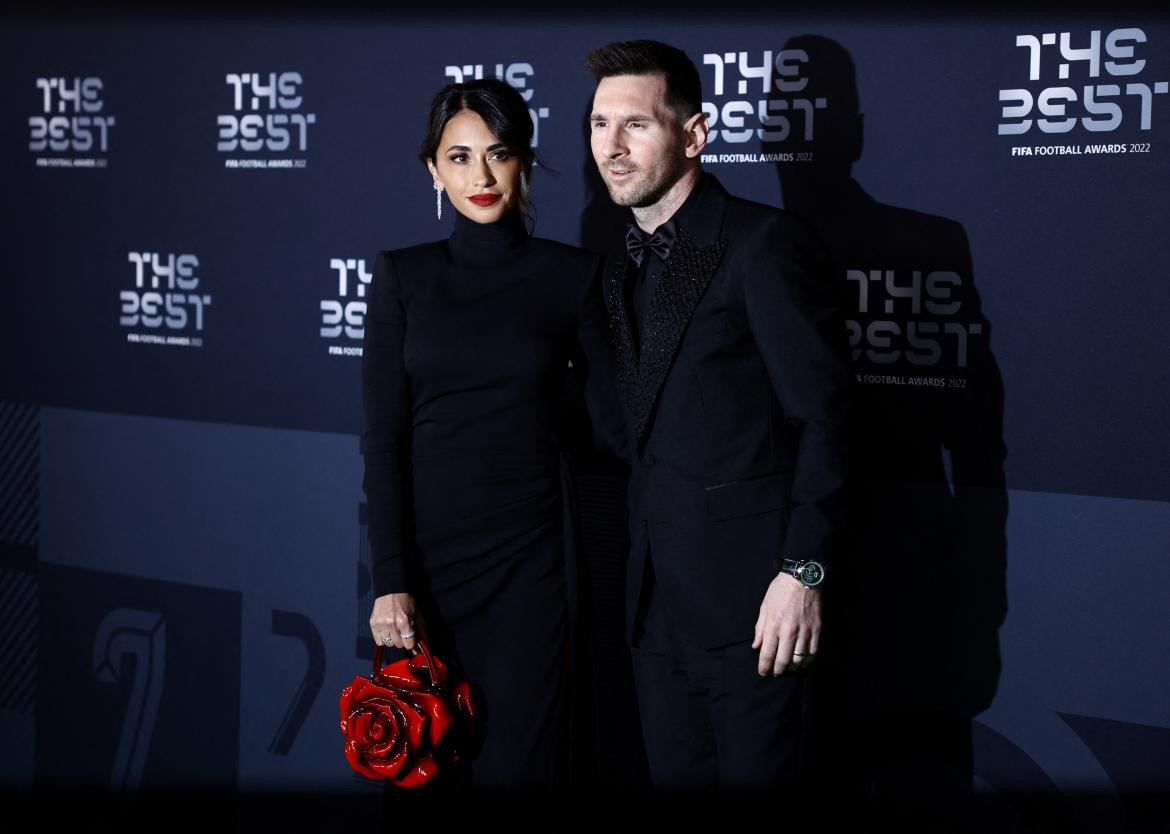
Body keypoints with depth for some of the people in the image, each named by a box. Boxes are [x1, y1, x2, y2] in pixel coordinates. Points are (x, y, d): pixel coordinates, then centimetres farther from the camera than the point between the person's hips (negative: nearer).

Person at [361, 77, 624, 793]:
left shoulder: (573, 274, 2)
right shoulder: (404, 276, 3)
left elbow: (612, 417, 3)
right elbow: (383, 438, -2)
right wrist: (390, 581, -8)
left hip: (527, 558, -1)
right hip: (424, 553, 1)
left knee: (514, 769, -3)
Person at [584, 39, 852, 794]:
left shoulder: (765, 242, -11)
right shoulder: (627, 268, 13)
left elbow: (824, 417, -14)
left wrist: (804, 571, -19)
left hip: (748, 593, -7)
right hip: (658, 601, 7)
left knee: (754, 778, 4)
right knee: (676, 776, 14)